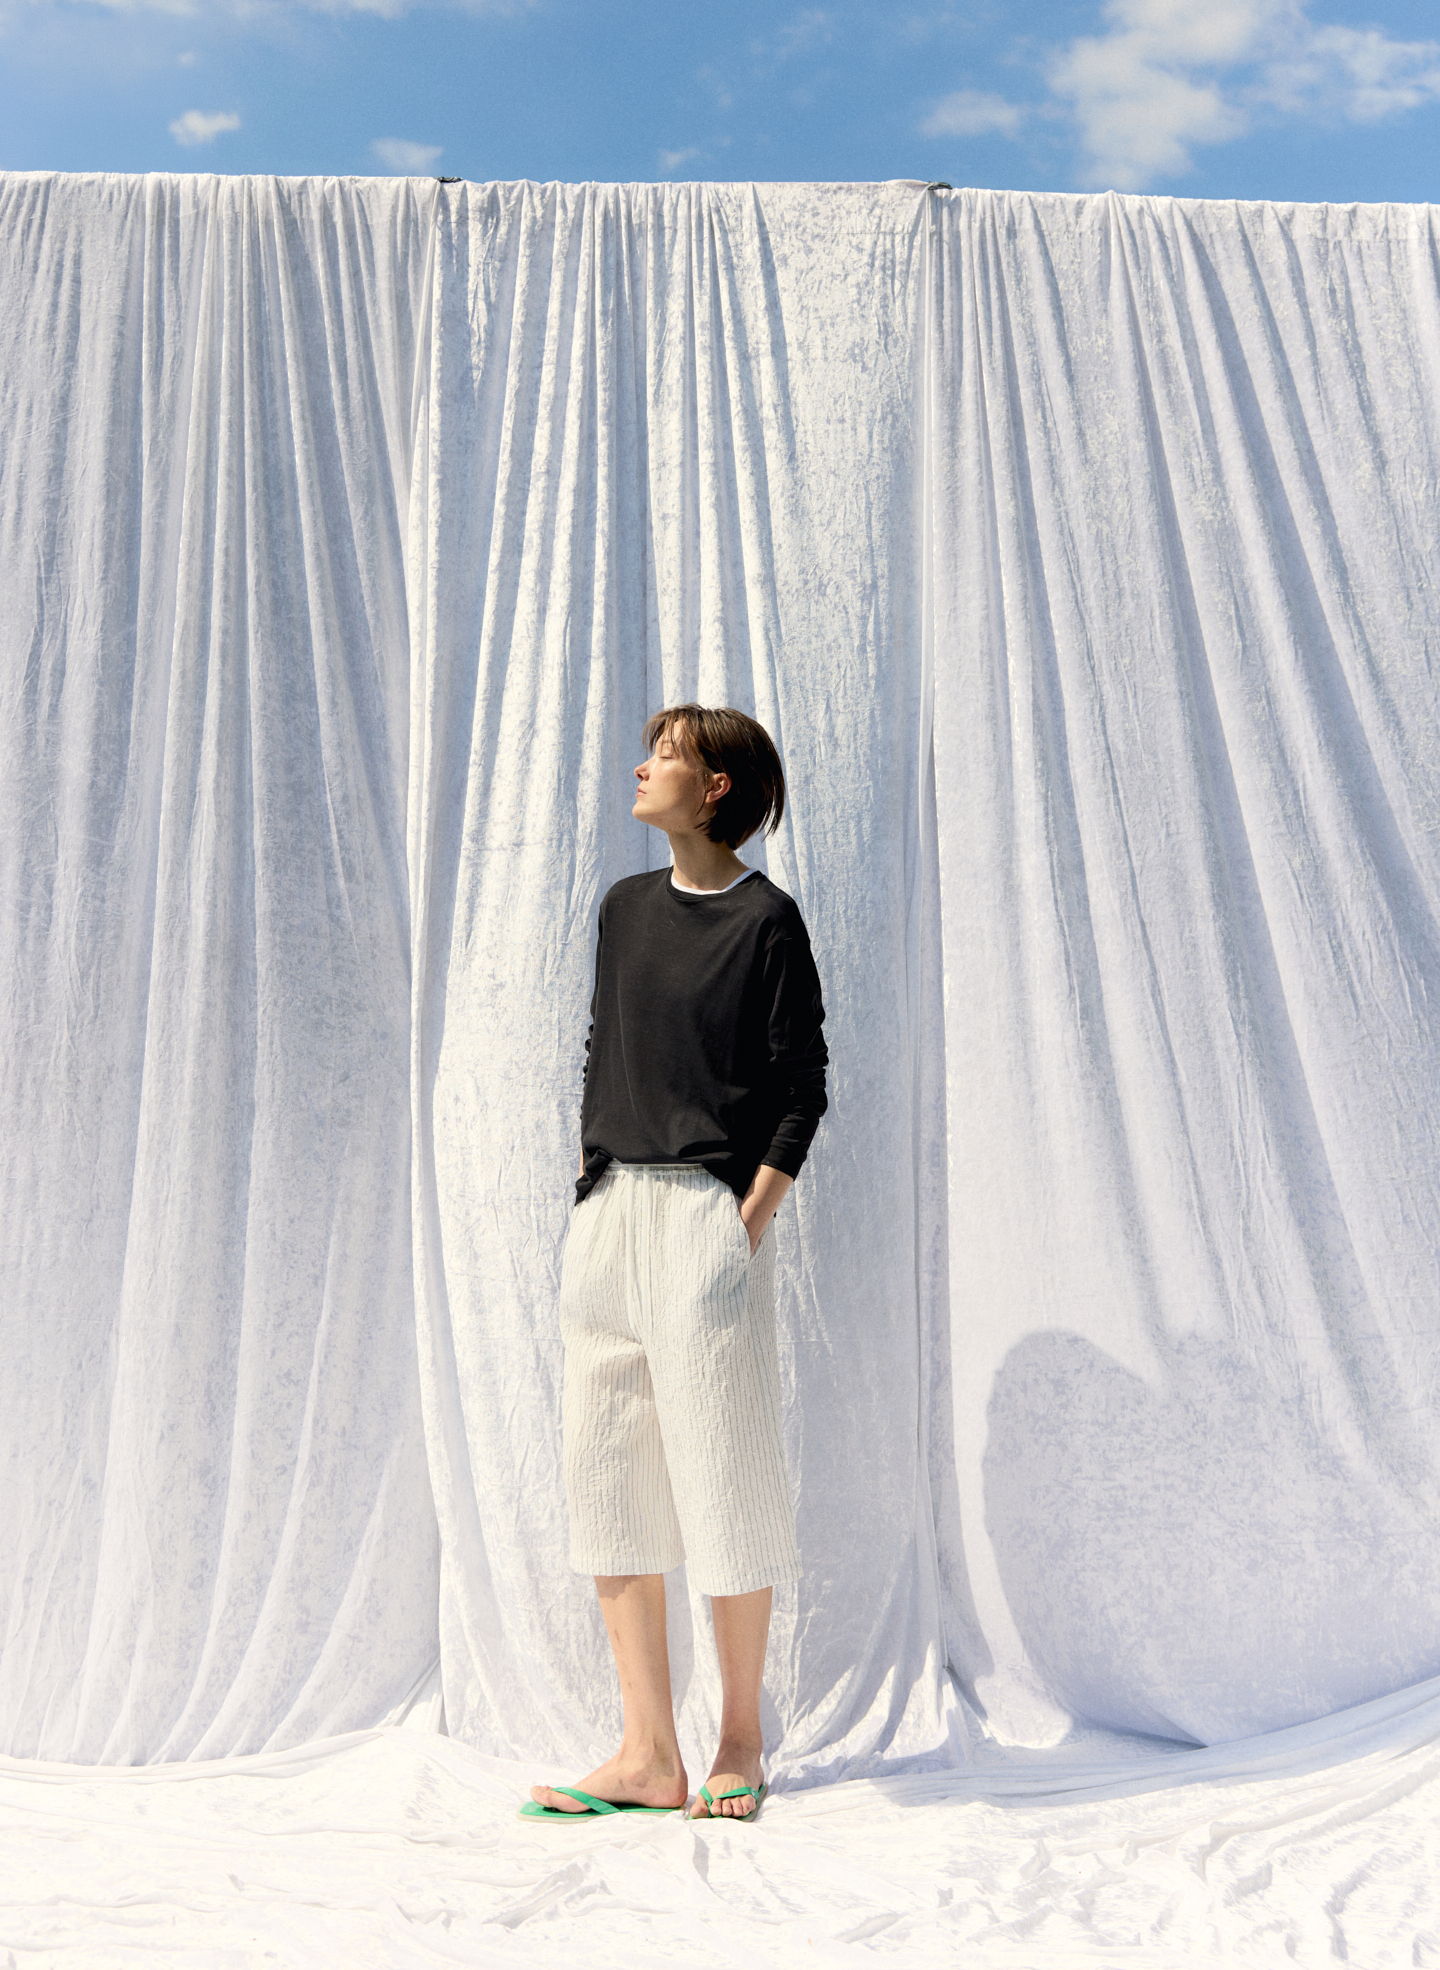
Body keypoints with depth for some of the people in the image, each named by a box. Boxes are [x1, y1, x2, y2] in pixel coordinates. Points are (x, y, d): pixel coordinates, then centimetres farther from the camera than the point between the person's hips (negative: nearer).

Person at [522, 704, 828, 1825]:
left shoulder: (767, 919, -4)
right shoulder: (626, 906, 15)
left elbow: (803, 1089, -6)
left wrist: (746, 1225, -12)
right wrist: (591, 1200, 10)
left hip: (708, 1213, -6)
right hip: (606, 1214, 7)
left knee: (721, 1477, 1)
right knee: (609, 1477, 7)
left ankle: (741, 1743, 19)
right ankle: (649, 1756, 17)